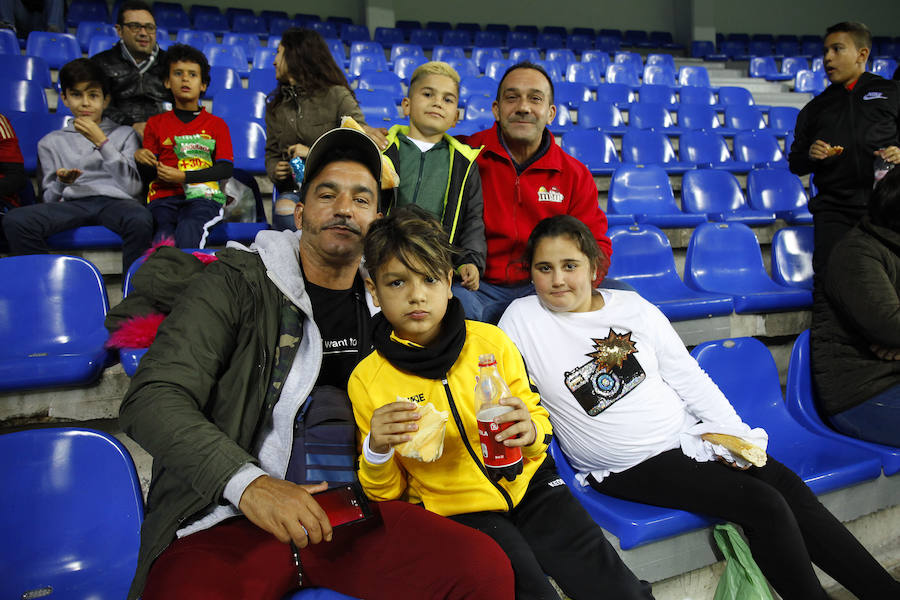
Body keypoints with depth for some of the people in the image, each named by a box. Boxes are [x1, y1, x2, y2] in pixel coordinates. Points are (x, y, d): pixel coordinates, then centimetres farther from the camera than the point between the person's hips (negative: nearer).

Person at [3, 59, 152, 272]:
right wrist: (61, 183, -4)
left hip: (115, 201, -2)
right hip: (71, 203, 2)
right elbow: (48, 199, 19)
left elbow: (133, 187, 4)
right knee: (15, 220, -28)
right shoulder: (51, 142, 25)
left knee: (140, 219, -39)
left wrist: (102, 142, 0)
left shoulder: (124, 134, 20)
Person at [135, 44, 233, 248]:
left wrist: (183, 176, -8)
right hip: (164, 196, 2)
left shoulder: (217, 124, 19)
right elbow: (149, 174, 18)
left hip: (203, 196, -2)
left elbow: (226, 169, 4)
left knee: (188, 227, -37)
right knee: (165, 233, -33)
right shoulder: (156, 123, 23)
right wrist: (141, 158, -7)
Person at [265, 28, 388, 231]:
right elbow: (272, 152, 25)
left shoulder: (336, 95, 1)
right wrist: (275, 170, 0)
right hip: (293, 189, 4)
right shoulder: (276, 107, 21)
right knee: (284, 209, -33)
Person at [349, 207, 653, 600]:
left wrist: (531, 431, -17)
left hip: (526, 483, 2)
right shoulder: (367, 381, -6)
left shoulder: (491, 342, -3)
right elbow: (387, 493, 3)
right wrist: (377, 450, -19)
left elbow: (537, 418, 7)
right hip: (457, 507, -1)